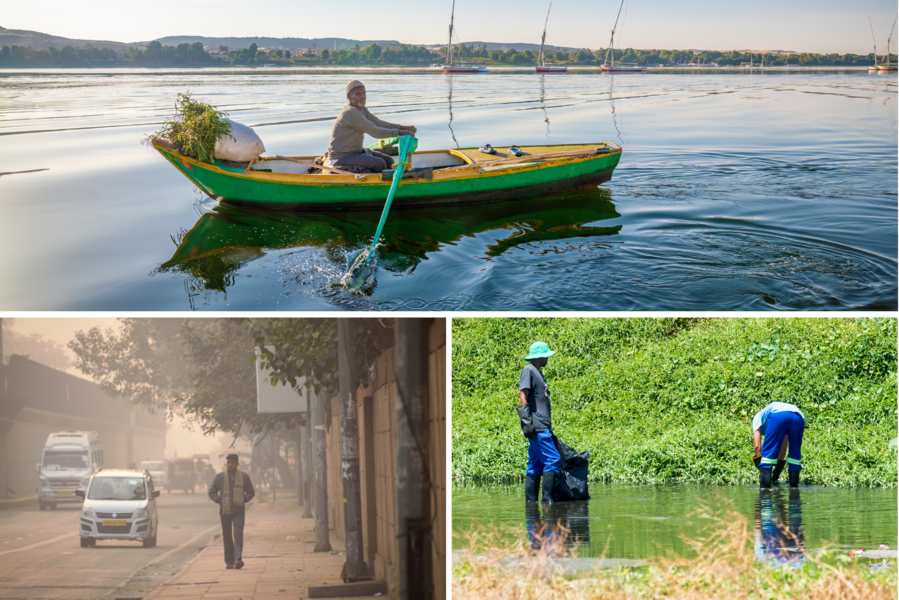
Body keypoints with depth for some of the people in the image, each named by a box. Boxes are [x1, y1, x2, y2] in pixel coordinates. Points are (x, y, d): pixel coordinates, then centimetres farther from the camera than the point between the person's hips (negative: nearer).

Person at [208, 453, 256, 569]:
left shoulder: (244, 477, 3)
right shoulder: (220, 477, 4)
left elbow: (251, 492, 12)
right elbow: (212, 492, 11)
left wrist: (244, 500, -4)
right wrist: (219, 501, -4)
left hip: (238, 511, -1)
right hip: (225, 511, 2)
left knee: (238, 534, -16)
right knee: (227, 537, 4)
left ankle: (238, 559, -24)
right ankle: (229, 562, 11)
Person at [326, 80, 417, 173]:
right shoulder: (351, 113, -23)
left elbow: (378, 123, 14)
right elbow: (375, 132, -26)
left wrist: (403, 127, 4)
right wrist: (400, 132, -21)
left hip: (355, 151, 10)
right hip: (340, 158, -10)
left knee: (389, 161, 2)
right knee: (379, 163, -26)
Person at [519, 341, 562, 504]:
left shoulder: (538, 372, 21)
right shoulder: (528, 371, -7)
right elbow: (523, 396, -15)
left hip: (543, 427, 10)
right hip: (537, 428, -10)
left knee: (536, 465, 8)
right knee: (553, 460, -13)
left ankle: (531, 501, 8)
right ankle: (547, 499, -13)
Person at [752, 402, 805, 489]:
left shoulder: (758, 417, 35)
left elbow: (757, 445, 21)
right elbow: (782, 451, 46)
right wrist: (775, 476, 50)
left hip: (778, 416, -4)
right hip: (799, 418, 4)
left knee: (768, 454, 6)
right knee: (795, 456, 21)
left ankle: (764, 490, 1)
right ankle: (794, 487, 19)